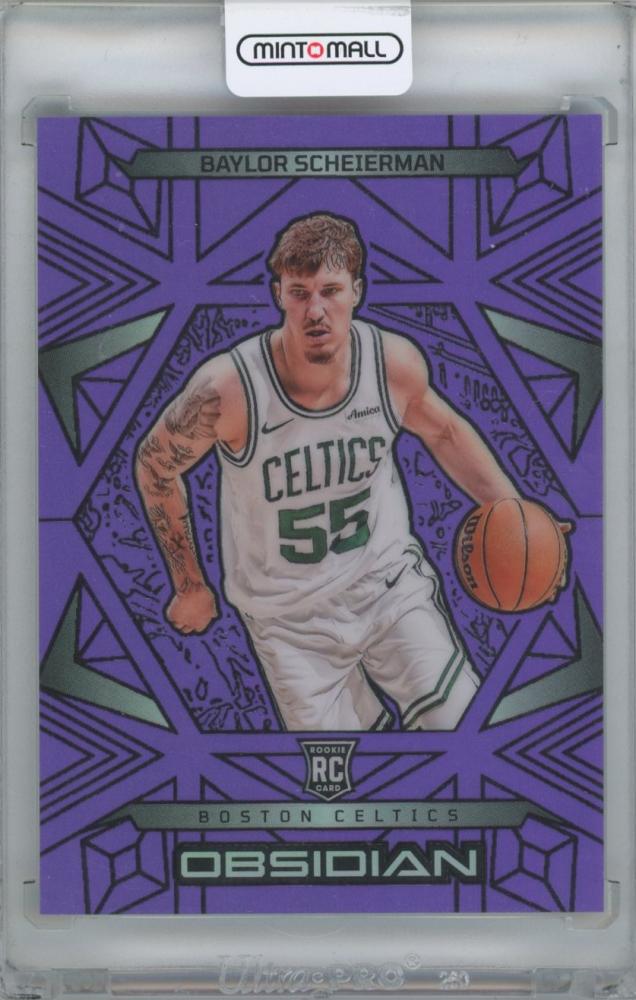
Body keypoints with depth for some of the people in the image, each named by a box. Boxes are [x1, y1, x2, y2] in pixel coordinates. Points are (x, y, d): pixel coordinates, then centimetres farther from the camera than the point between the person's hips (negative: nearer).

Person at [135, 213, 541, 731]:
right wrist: (190, 587, -1)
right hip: (290, 618, -2)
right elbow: (155, 465, -7)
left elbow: (443, 431, 7)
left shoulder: (396, 362, -16)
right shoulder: (227, 388, -25)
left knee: (463, 720, -2)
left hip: (391, 580, 2)